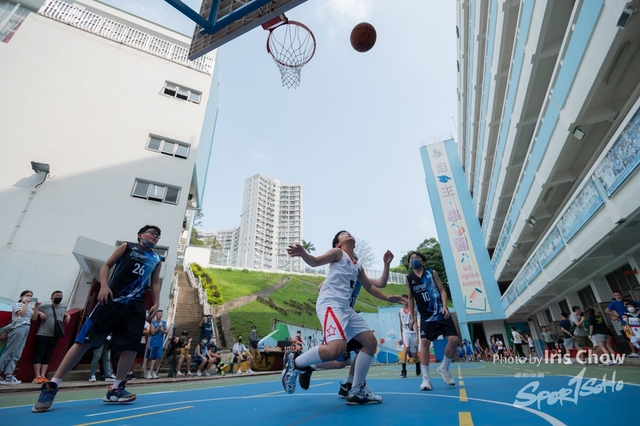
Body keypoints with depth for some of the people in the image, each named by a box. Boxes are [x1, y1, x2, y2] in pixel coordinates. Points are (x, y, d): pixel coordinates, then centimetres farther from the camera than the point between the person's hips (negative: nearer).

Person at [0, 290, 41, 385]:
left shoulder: (29, 307, 21)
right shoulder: (17, 304, 2)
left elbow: (34, 318, 16)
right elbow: (21, 313, -15)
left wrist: (36, 307, 7)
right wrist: (26, 303, -7)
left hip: (26, 330, 6)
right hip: (18, 328, -6)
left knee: (17, 354, 1)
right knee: (9, 352, -9)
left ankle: (8, 376, -1)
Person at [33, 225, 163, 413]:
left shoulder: (156, 260, 14)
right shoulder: (127, 247, 7)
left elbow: (155, 283, 14)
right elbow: (106, 265, 6)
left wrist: (156, 303, 3)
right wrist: (104, 286, -9)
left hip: (136, 306, 4)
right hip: (112, 300, -3)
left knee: (131, 346, 0)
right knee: (85, 340, -3)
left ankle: (116, 389, 12)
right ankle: (52, 385, 11)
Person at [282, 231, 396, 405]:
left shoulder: (358, 267, 24)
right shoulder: (338, 253, 5)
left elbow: (379, 284, 27)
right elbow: (315, 261, -10)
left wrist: (386, 264, 20)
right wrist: (303, 253, -32)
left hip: (346, 308, 9)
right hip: (330, 304, -9)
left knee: (371, 342, 7)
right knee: (337, 348, -27)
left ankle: (357, 391, 16)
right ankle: (294, 362, -5)